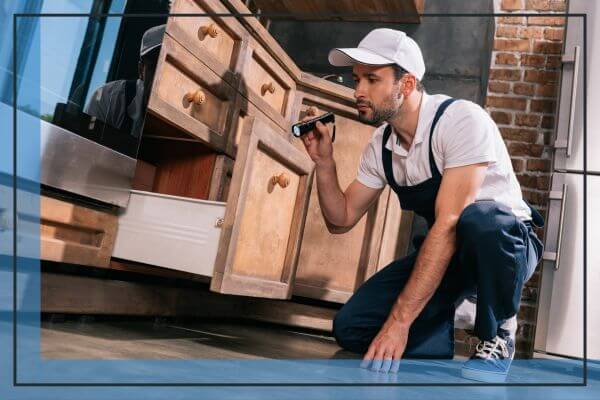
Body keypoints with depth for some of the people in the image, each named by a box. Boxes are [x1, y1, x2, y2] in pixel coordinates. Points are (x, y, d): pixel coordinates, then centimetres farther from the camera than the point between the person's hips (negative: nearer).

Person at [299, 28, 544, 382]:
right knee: (351, 326, -14)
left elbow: (449, 224, -33)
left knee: (478, 219, -41)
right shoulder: (380, 146, -3)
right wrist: (324, 161, -14)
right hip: (445, 252, 4)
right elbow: (341, 220, 3)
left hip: (508, 243, -4)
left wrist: (398, 321, -35)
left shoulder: (462, 120, -24)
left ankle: (498, 334, -12)